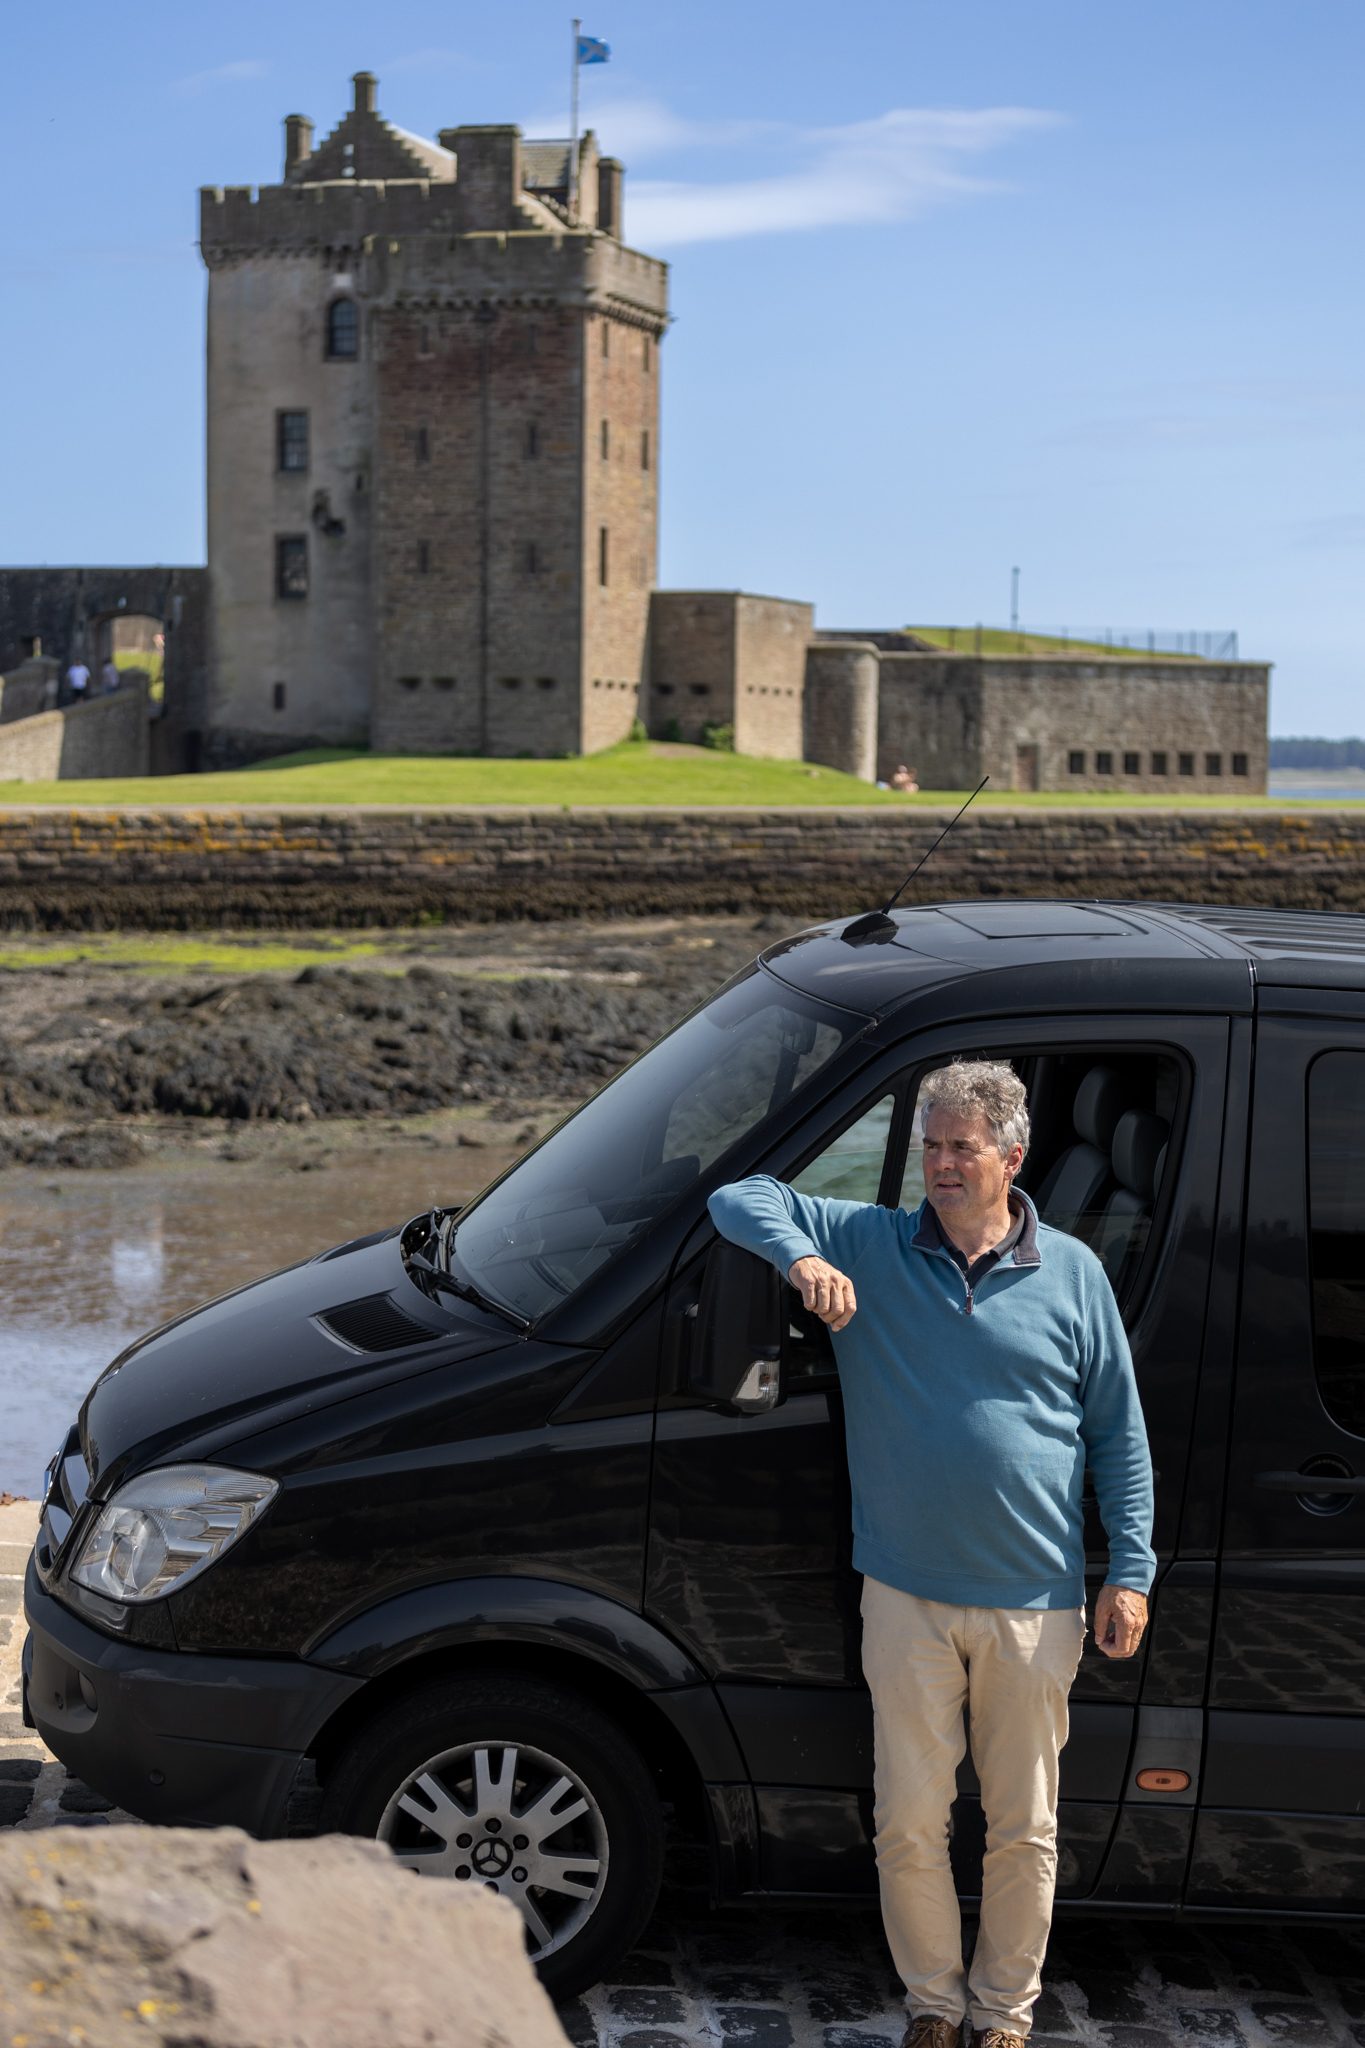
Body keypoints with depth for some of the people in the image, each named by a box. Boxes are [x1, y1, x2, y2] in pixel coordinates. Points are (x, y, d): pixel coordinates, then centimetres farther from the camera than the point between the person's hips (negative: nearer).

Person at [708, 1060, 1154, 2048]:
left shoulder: (1071, 1272, 3)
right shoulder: (870, 1245, 1)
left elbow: (1119, 1430, 7)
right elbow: (742, 1196, 0)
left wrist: (1130, 1569, 2)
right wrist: (799, 1256, -21)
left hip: (1036, 1606, 0)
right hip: (908, 1598, 0)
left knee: (1025, 1830, 10)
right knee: (909, 1825, 6)